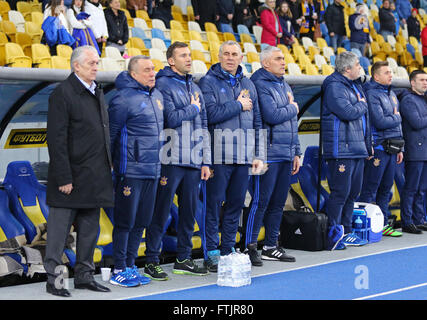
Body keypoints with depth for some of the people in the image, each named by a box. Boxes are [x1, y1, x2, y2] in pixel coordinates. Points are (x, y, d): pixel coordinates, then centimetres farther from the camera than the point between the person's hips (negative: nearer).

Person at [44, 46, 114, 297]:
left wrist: (108, 168, 13)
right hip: (71, 177, -8)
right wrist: (63, 178, -18)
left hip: (95, 177, 8)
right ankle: (53, 279, 6)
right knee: (60, 229, -1)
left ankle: (84, 276, 22)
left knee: (90, 229, 13)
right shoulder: (63, 93, -11)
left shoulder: (98, 93, 14)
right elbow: (57, 139, -15)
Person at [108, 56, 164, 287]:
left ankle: (131, 266, 21)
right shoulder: (124, 99, -11)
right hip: (131, 171, -8)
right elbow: (110, 133, -9)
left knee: (141, 221, 12)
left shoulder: (157, 95, 14)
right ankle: (119, 271, 6)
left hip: (153, 170, 8)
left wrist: (160, 165, 20)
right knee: (125, 221, -1)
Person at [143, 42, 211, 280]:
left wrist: (206, 161, 13)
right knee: (161, 211, -4)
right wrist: (193, 108, -2)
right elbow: (171, 118, -17)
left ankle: (184, 260, 21)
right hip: (171, 161, -7)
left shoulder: (195, 88, 17)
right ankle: (152, 262, 2)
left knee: (189, 211, 11)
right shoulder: (163, 85, -5)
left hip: (193, 162, 7)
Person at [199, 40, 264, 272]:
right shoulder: (208, 82, -1)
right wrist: (239, 106, -7)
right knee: (214, 203, -3)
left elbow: (257, 121, 16)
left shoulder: (247, 84, 15)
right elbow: (211, 114, -17)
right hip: (219, 156, -5)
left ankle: (228, 250, 19)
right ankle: (212, 253, 3)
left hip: (243, 156, 5)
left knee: (236, 204, 10)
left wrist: (258, 154, 10)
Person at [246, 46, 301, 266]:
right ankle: (250, 246, -3)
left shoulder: (285, 86, 19)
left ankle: (271, 247, 18)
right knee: (261, 200, -8)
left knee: (278, 202, 11)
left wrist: (296, 152, 20)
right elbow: (272, 115, -21)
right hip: (269, 154, -8)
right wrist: (293, 108, -3)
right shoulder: (260, 85, -9)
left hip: (286, 155, 8)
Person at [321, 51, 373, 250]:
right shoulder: (334, 86, -11)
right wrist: (362, 105, -3)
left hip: (357, 149, 10)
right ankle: (333, 236, -3)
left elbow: (364, 118, 24)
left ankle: (346, 232, 21)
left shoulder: (355, 85, 19)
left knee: (353, 192, 13)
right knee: (340, 192, -9)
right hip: (341, 150, -10)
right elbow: (347, 112, -23)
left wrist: (368, 144, 21)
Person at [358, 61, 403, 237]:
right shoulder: (372, 94, -11)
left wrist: (399, 148, 19)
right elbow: (380, 122, -21)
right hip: (378, 148, -9)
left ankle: (383, 224, 20)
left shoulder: (391, 94, 17)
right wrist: (397, 118, -4)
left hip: (391, 148, 9)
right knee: (370, 189, -5)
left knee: (386, 188, 13)